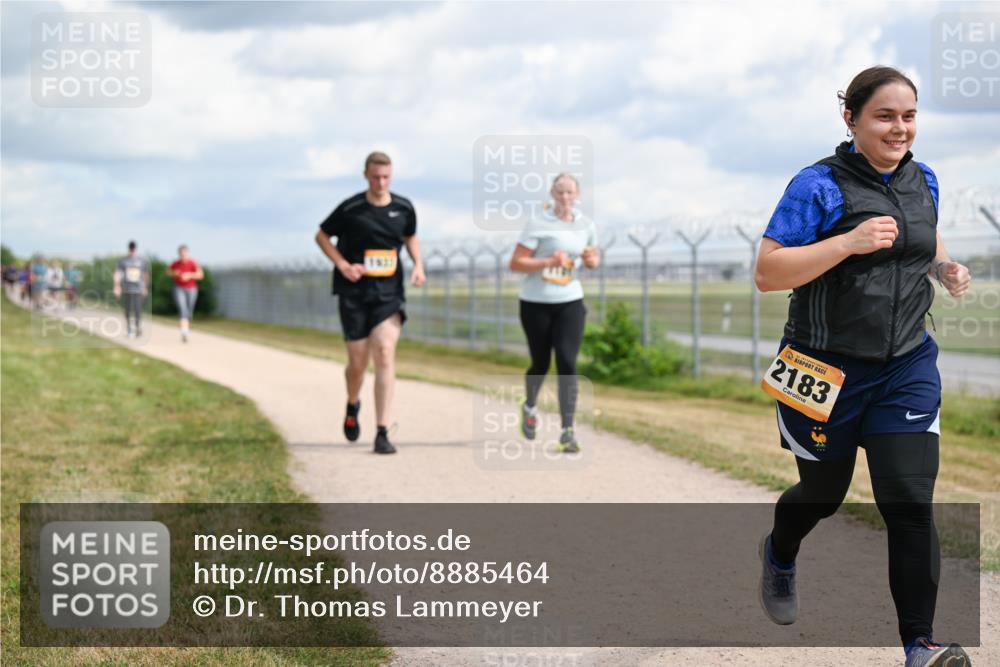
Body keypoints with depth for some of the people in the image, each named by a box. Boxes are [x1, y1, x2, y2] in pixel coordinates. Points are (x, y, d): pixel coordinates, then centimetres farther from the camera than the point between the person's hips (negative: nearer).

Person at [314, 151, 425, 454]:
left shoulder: (403, 208, 2)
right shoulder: (350, 209, -7)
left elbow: (411, 236, 22)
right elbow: (322, 236, 5)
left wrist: (418, 264, 4)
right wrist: (343, 265, -8)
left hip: (389, 293, 1)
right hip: (354, 293, -1)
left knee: (385, 354, -15)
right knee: (357, 362, 3)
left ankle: (382, 433, -14)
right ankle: (352, 406, 38)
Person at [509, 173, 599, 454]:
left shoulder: (586, 225, 6)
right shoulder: (539, 225, -8)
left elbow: (594, 258, 20)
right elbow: (515, 263, -10)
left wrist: (592, 260, -4)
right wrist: (549, 261, -22)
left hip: (570, 303, 2)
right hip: (537, 304, -2)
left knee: (567, 363, -11)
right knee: (541, 364, 9)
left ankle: (567, 430, -10)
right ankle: (530, 407, 41)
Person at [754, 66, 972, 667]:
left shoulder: (924, 180, 5)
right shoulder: (820, 185, -13)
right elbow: (767, 273, -17)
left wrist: (946, 269, 3)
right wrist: (851, 241, -27)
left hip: (907, 368, 3)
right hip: (829, 369, -3)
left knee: (910, 501, -7)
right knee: (824, 493, 16)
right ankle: (780, 555, 50)